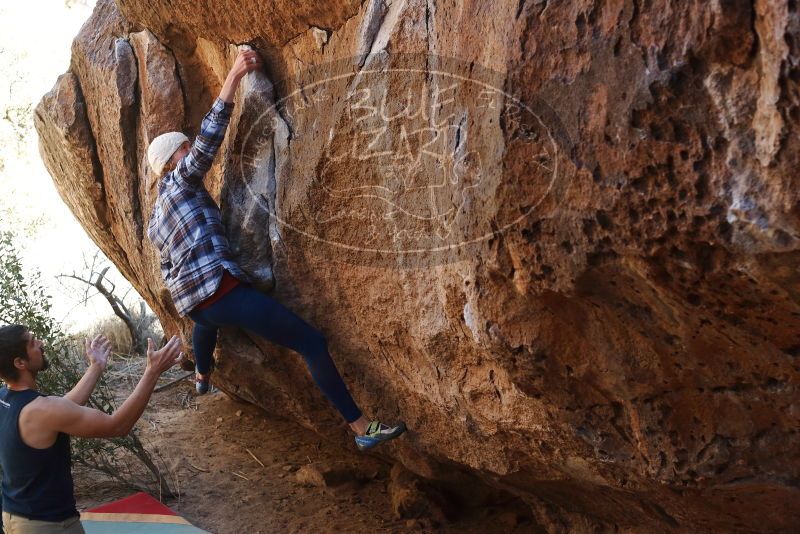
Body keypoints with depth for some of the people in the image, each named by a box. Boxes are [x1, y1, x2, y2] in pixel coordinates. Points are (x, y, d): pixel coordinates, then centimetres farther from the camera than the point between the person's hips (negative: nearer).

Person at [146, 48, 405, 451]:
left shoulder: (155, 220, 23)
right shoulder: (180, 182, 1)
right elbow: (207, 142, -12)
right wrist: (233, 76, -14)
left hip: (190, 301, 10)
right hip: (220, 287, -9)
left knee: (206, 322, 49)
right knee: (311, 343, -14)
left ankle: (202, 378, 72)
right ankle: (361, 429, -18)